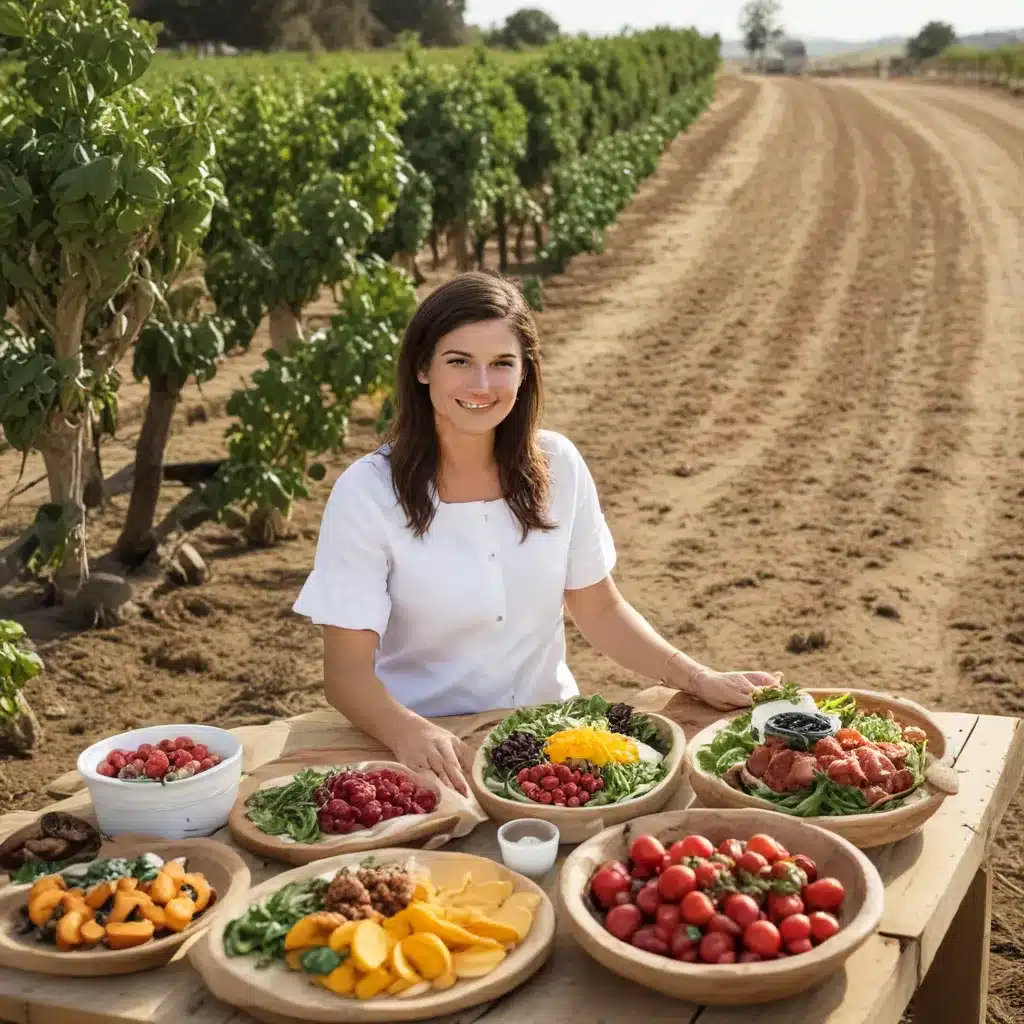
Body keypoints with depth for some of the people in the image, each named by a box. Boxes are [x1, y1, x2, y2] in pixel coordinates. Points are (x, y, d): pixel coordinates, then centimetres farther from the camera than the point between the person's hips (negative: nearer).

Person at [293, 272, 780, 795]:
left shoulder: (557, 466, -1)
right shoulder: (367, 491, -12)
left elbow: (601, 611, 9)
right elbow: (348, 670, -14)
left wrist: (700, 679, -4)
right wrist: (410, 732, -34)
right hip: (432, 747, -1)